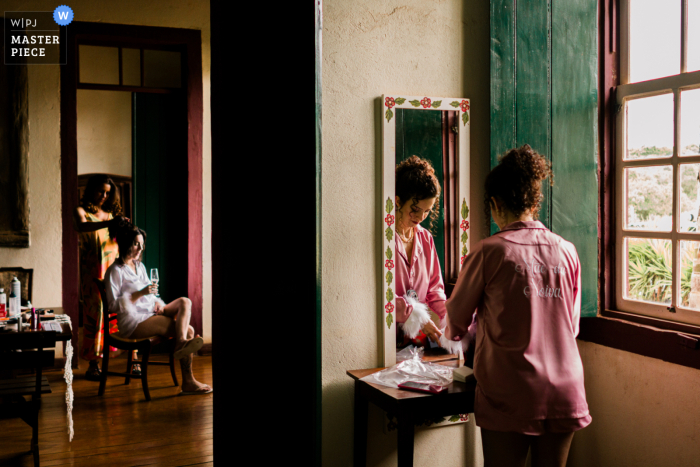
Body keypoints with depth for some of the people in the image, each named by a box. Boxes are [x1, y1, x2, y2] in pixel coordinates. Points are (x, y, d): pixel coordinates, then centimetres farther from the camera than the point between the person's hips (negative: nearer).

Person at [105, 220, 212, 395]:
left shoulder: (140, 266, 19)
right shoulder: (115, 271, -6)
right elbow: (113, 305, -12)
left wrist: (157, 303, -1)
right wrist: (140, 293, -20)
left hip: (151, 314, 8)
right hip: (133, 322, -8)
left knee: (185, 302, -18)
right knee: (189, 330, -21)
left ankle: (181, 342, -37)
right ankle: (188, 382, -23)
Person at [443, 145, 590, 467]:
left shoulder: (489, 252, -8)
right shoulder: (567, 251, 3)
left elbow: (456, 326, 4)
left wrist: (457, 333, 27)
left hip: (511, 396, -4)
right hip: (565, 395, 4)